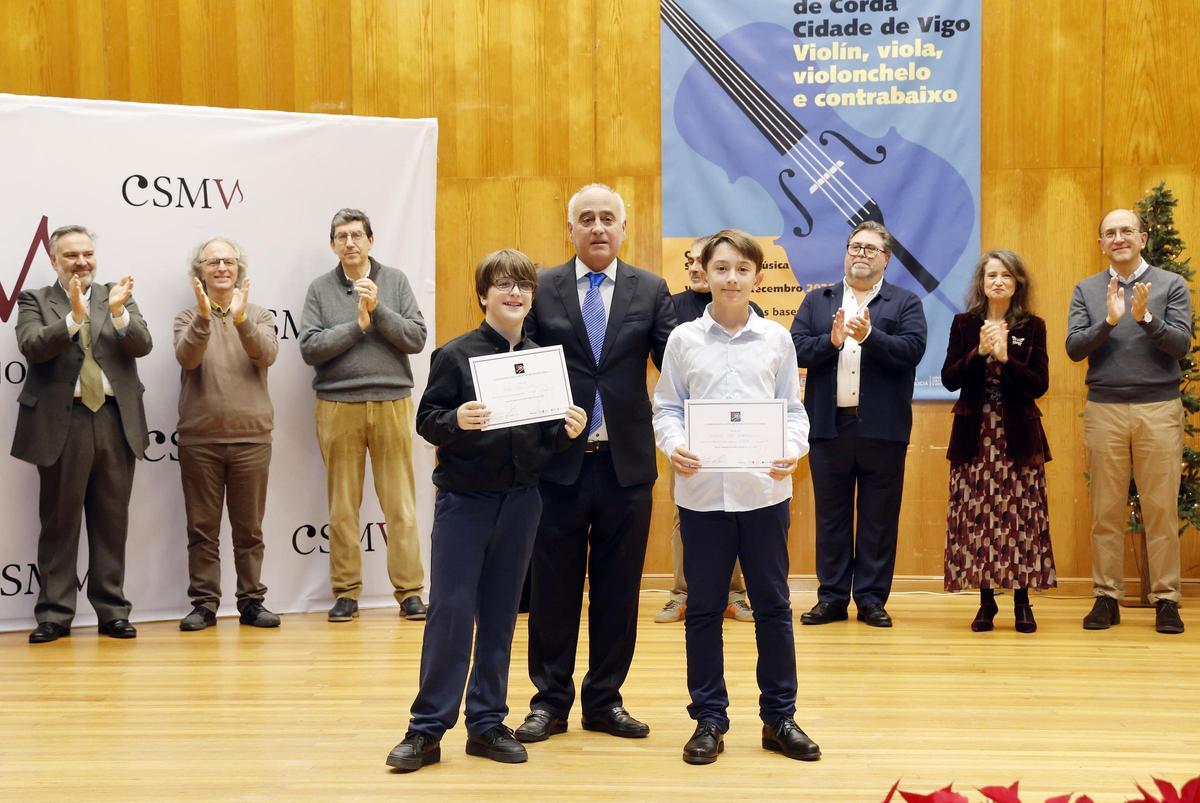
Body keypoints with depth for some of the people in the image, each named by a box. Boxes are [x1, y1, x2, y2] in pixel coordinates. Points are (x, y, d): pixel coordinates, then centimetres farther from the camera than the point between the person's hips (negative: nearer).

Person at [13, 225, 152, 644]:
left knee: (111, 523, 7)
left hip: (115, 420, 2)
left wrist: (118, 312, -18)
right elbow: (31, 346, -10)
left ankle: (112, 612, 13)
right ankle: (54, 614, 9)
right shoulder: (35, 300, 7)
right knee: (59, 523, 2)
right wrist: (75, 316, -22)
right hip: (61, 421, -2)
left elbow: (142, 345, -1)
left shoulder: (119, 297, 12)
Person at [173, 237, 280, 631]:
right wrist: (204, 317, -29)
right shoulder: (188, 318, 7)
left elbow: (266, 354, -11)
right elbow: (187, 356, -13)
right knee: (202, 528, 4)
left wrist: (241, 319, -26)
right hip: (199, 438, 0)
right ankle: (204, 603, 11)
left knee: (249, 528, 6)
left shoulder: (258, 316, 9)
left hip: (251, 437, 1)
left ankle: (251, 601, 13)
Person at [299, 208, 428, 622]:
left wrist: (378, 309, -12)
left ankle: (409, 591, 7)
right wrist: (357, 324, -11)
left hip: (392, 403, 0)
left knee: (400, 503, 1)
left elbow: (417, 338, -1)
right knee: (342, 505, 5)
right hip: (338, 406, 0)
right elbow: (309, 348, -4)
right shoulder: (320, 289, 6)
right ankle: (346, 592, 13)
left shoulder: (395, 281, 7)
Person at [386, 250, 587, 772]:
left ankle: (487, 723, 19)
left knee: (500, 612, 9)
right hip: (463, 498, -4)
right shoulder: (455, 354, -4)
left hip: (520, 499, 4)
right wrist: (456, 421, -25)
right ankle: (427, 729, 5)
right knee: (450, 610, -3)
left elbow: (547, 436, 12)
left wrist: (568, 431, -9)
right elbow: (426, 421, -6)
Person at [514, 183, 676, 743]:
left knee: (618, 589, 9)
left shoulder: (651, 291, 5)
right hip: (559, 462, -1)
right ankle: (550, 700, 20)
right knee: (554, 587, 7)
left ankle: (605, 700, 22)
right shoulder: (541, 290, 3)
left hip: (626, 463, 1)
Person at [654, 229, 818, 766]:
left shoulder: (776, 339, 5)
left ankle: (779, 716, 19)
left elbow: (793, 409, 7)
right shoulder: (684, 339, 3)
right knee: (704, 608, 7)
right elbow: (666, 407, 5)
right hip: (701, 490, 0)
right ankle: (709, 720, 17)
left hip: (764, 490, 1)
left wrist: (793, 449, -12)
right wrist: (673, 445, -14)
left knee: (773, 604, 7)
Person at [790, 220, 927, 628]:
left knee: (879, 519, 4)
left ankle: (872, 598, 13)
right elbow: (796, 349, 0)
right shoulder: (817, 301, 11)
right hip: (829, 426, 2)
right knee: (831, 516, 8)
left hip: (883, 429, -1)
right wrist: (831, 341, -17)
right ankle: (832, 597, 15)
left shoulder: (906, 303, 6)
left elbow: (912, 350, -10)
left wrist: (869, 335, -23)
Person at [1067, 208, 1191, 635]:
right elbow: (1073, 348, -1)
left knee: (1162, 508, 0)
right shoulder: (1086, 290, 9)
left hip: (1159, 409, -1)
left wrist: (1146, 318, -20)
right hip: (1104, 409, 1)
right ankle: (1106, 597, 10)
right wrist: (1108, 321, -17)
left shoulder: (1171, 285, 5)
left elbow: (1182, 345, -5)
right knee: (1106, 510, 4)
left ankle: (1165, 599, 6)